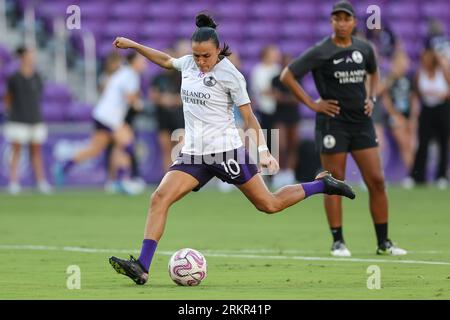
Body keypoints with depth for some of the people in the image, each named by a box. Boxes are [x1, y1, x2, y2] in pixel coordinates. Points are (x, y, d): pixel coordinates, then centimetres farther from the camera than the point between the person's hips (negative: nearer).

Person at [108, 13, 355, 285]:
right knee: (159, 198, -14)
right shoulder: (189, 64, 6)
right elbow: (166, 60, 30)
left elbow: (249, 118, -7)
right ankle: (142, 267, -19)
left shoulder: (229, 74, -10)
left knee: (269, 204, 0)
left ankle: (322, 184, 23)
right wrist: (133, 45, 29)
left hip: (227, 151, -5)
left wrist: (263, 151, -16)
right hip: (194, 154, 5)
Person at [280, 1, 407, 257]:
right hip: (333, 122, -4)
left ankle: (384, 242, 7)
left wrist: (371, 98, 12)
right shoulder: (320, 52, -7)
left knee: (377, 180, 0)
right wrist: (312, 104, -9)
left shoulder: (364, 49, 7)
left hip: (362, 121, 4)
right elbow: (287, 76, -7)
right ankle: (338, 242, 8)